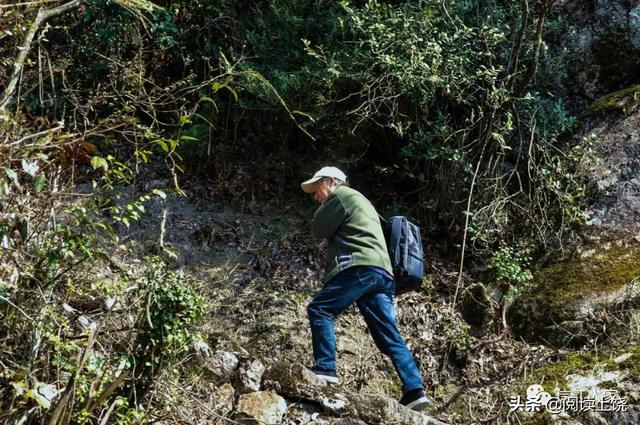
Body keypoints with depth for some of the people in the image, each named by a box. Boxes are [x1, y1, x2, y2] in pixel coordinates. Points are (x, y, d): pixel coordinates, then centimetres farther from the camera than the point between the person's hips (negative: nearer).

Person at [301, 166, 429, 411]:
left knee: (319, 309, -8)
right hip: (383, 273, 9)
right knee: (389, 336, 1)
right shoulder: (361, 202, 37)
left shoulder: (342, 194, 8)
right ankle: (415, 391, -9)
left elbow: (318, 230, 5)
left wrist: (322, 208, 22)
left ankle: (325, 369, -19)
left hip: (362, 267, -9)